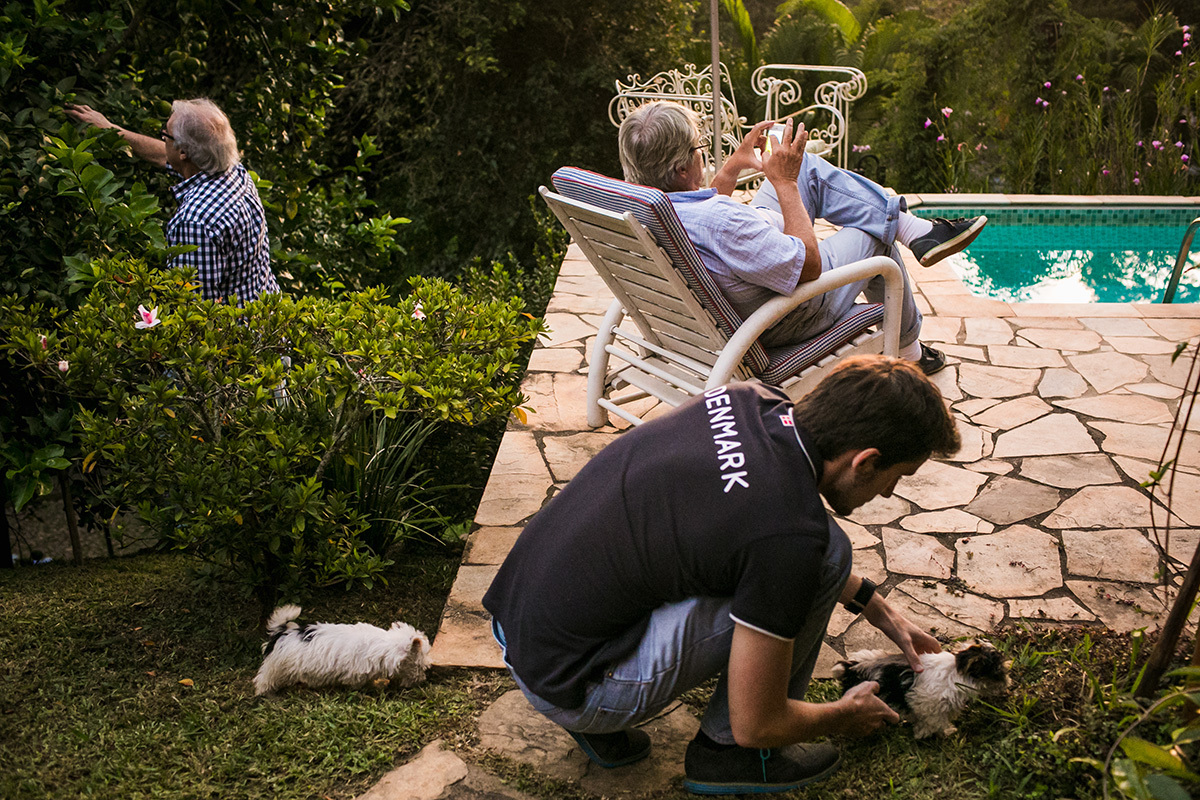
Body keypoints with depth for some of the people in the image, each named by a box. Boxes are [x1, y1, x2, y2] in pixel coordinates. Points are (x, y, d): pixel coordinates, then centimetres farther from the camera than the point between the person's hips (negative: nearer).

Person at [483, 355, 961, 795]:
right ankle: (725, 751, 9)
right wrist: (846, 717, 10)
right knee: (827, 553, -11)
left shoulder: (748, 402, 0)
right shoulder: (793, 533, -23)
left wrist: (882, 613, 26)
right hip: (565, 685, -8)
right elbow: (756, 723, -12)